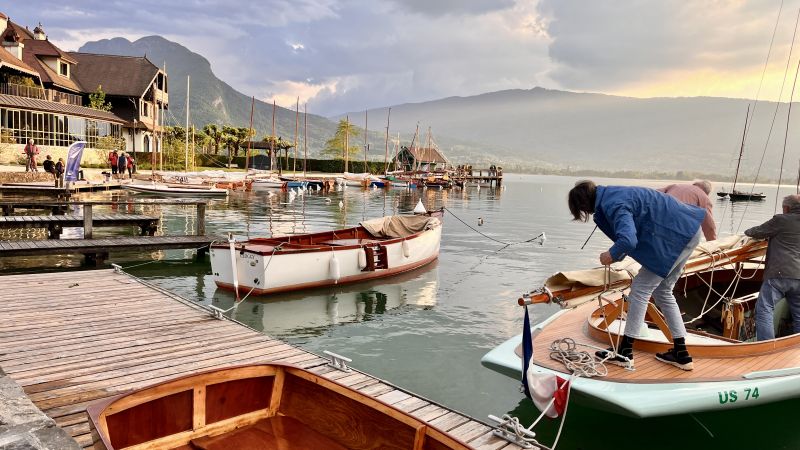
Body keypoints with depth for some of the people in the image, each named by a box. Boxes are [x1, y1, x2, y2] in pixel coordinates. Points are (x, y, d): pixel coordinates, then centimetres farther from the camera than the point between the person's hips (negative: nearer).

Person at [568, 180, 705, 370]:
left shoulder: (612, 204, -19)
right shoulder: (611, 193, 13)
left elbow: (628, 240, -34)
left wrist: (612, 255, -14)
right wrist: (616, 255, 21)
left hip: (677, 236, -11)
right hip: (688, 230, 11)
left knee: (640, 289, -4)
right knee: (662, 292, 18)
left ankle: (625, 353, 5)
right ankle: (681, 354, 22)